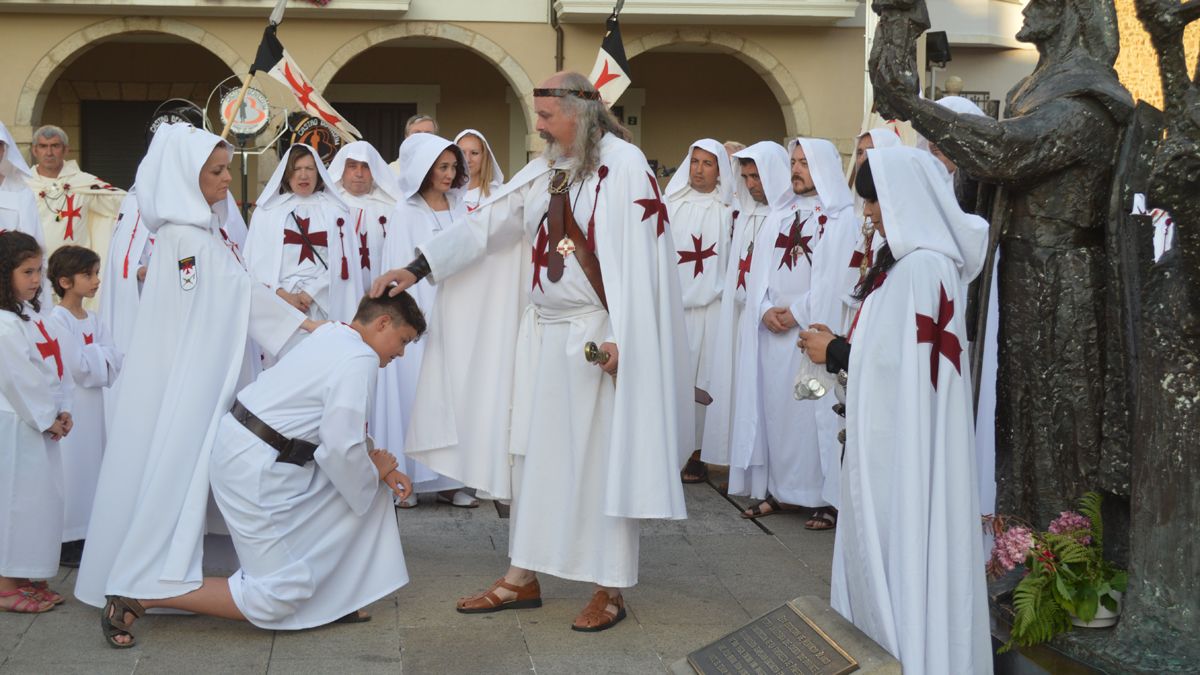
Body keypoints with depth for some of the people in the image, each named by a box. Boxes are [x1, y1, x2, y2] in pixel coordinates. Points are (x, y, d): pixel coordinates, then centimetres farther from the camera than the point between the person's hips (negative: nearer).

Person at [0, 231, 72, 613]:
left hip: (41, 424, 10)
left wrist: (62, 410, 4)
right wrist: (47, 419, -12)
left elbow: (54, 367, 14)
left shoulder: (32, 316, 14)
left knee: (42, 500, 13)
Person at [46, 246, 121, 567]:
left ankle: (84, 534, 21)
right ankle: (66, 540, 5)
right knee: (70, 470, -3)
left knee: (91, 466, 12)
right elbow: (77, 366, -21)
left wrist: (93, 358, -16)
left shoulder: (92, 319, 10)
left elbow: (114, 361, 2)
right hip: (69, 407, -8)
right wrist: (100, 354, -6)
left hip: (92, 403, 8)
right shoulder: (57, 319, -13)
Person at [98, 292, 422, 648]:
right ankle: (137, 599, -1)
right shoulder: (359, 360, -18)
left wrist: (377, 464, 7)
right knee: (278, 596, -1)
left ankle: (328, 598, 21)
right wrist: (373, 471, -2)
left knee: (367, 480, 15)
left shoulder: (333, 336, 12)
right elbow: (342, 448, -22)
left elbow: (342, 422, 18)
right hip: (255, 468, -10)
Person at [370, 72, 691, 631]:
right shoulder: (543, 171, 10)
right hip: (543, 334, 7)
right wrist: (417, 267, 0)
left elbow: (638, 257, -16)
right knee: (532, 454, 11)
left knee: (602, 459, 0)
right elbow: (486, 225, 8)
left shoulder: (625, 165, -10)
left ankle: (610, 589, 11)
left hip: (598, 338, -7)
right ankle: (523, 576, 22)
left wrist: (619, 335, -21)